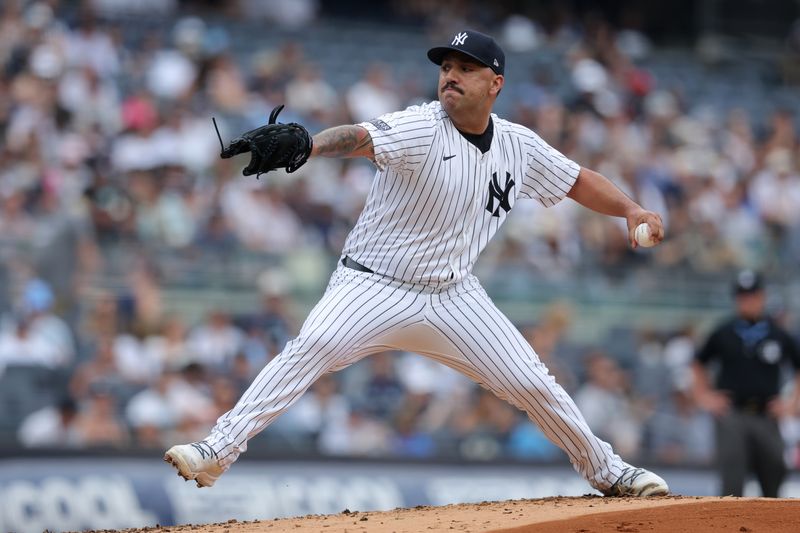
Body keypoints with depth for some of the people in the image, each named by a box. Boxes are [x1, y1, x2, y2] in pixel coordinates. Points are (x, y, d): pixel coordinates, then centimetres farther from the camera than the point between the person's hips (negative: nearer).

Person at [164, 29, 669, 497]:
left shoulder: (519, 147, 2)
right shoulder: (421, 129, -16)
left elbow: (580, 181, 15)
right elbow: (359, 138, -34)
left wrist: (631, 209, -3)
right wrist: (303, 147, -54)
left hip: (454, 298, 4)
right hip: (375, 286, -4)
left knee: (532, 383, 3)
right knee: (313, 347, -29)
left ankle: (605, 470, 27)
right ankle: (218, 451, -28)